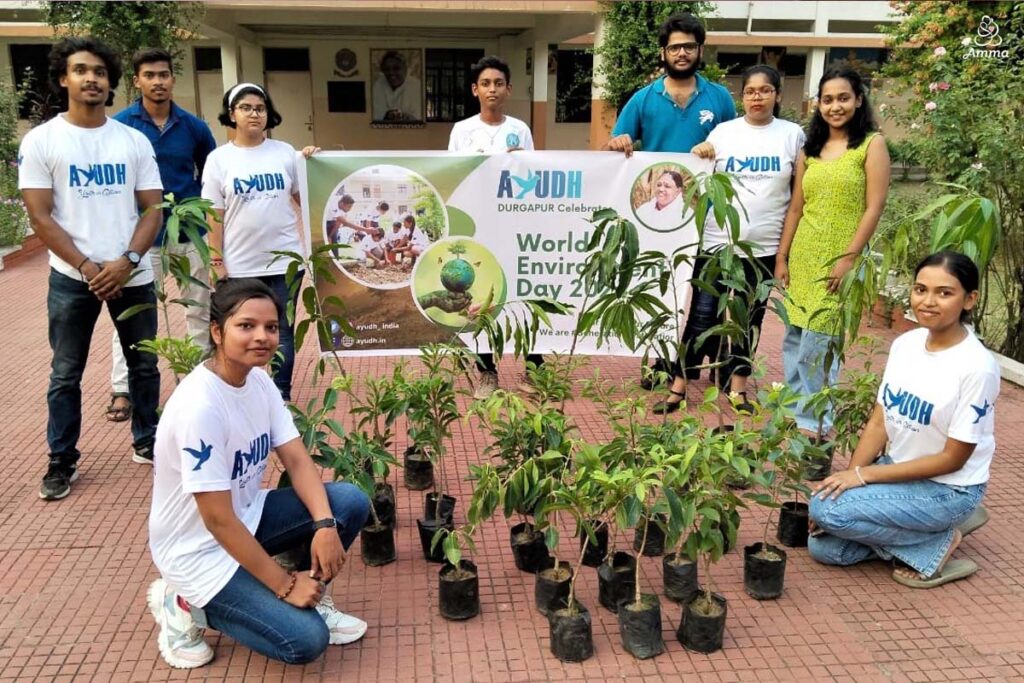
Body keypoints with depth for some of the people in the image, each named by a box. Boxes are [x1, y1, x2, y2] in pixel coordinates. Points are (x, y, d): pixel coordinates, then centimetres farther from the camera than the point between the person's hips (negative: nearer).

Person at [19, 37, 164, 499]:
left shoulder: (134, 141, 5)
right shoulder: (41, 140, -1)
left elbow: (152, 209, 2)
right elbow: (40, 217, -5)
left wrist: (127, 261, -13)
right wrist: (88, 268, -12)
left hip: (133, 275, 2)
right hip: (72, 278, -2)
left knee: (144, 366, 11)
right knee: (65, 374, 7)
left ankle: (147, 442, 28)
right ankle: (62, 461, 19)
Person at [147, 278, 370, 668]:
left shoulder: (259, 380, -5)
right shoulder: (200, 406, -30)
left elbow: (298, 461, -4)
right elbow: (218, 520, -26)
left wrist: (325, 525, -22)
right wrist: (285, 585, -20)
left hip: (245, 517, 8)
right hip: (198, 548, -7)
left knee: (351, 503, -11)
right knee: (306, 640, -16)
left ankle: (311, 596, 9)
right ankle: (187, 604, 3)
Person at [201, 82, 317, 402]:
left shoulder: (285, 152, 4)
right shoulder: (219, 159, 0)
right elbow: (215, 218, -1)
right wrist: (217, 262, -6)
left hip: (285, 259, 1)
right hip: (240, 265, -1)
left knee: (283, 329, 9)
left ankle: (282, 396, 21)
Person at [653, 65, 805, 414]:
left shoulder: (792, 134, 3)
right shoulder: (723, 132, 3)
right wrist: (697, 158, -11)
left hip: (766, 246, 1)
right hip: (718, 241, -1)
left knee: (749, 318, 11)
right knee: (702, 315, -1)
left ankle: (738, 388, 23)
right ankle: (678, 387, 6)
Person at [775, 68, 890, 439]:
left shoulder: (872, 145, -2)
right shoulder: (810, 149, 13)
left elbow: (874, 208, -9)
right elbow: (796, 208, 13)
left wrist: (848, 257, -15)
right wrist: (782, 257, 8)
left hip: (839, 259, -5)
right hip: (802, 257, 5)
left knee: (819, 342, -6)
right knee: (794, 339, 9)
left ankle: (815, 421, 6)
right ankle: (794, 411, 21)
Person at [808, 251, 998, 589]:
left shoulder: (977, 367, -22)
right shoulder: (905, 344, -3)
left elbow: (952, 459, -18)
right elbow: (878, 423, 2)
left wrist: (864, 475, -19)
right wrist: (847, 477, -10)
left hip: (948, 488, -7)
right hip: (897, 471, 7)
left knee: (828, 509, -23)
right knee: (822, 547, -2)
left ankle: (939, 543, -3)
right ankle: (932, 526, 11)